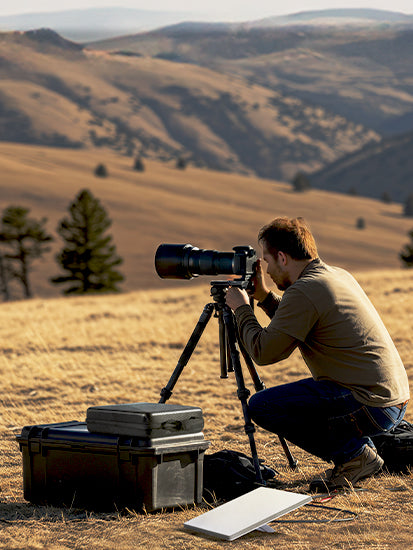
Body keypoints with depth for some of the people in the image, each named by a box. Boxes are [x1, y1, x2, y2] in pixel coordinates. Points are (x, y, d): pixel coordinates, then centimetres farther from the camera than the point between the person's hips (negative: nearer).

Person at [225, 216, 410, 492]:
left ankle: (355, 454, -4)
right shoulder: (339, 275, 14)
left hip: (371, 405, -10)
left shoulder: (304, 291, -15)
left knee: (262, 406, -10)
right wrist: (265, 297, 24)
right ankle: (360, 448, 14)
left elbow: (263, 352, -11)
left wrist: (242, 308, 3)